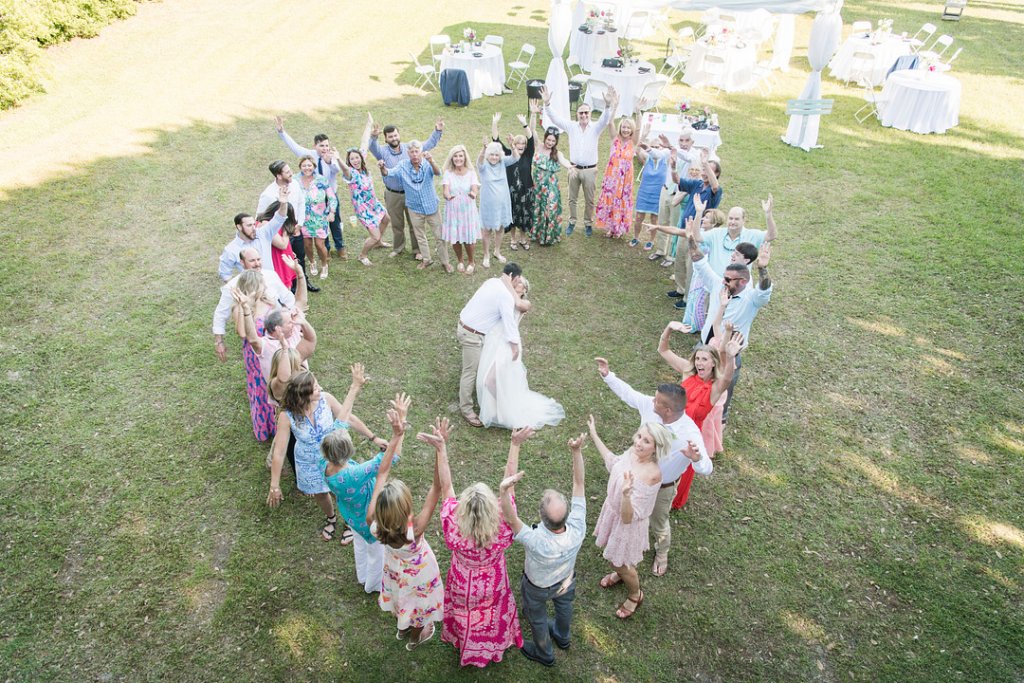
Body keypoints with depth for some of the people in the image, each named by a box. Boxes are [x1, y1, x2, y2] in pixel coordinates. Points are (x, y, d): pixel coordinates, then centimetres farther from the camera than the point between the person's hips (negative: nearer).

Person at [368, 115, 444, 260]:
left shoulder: (409, 148, -1)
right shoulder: (383, 152, -9)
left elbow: (429, 144, 4)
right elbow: (373, 147, -32)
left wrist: (438, 131, -10)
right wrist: (373, 136, -54)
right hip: (393, 195, -1)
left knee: (414, 223, 10)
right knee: (397, 224, 16)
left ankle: (417, 249, 26)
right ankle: (398, 247, 38)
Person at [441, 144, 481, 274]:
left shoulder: (471, 173, -3)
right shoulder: (448, 173, -4)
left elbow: (475, 189, -17)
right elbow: (445, 190, -17)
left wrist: (473, 194, -43)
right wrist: (448, 196, -42)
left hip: (468, 210, -1)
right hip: (453, 210, 1)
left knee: (469, 238, 1)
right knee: (455, 238, 7)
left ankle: (471, 262, 26)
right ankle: (460, 261, 32)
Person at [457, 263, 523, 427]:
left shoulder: (492, 281, 2)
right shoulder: (506, 296, -23)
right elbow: (509, 321, -22)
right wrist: (515, 346, -18)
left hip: (466, 324, 9)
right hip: (472, 335, -9)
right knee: (471, 371, 1)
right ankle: (466, 408, 11)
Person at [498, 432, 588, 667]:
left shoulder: (536, 542, -50)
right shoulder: (578, 528, -40)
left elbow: (509, 518, -51)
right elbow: (578, 484, -34)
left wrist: (504, 490, -69)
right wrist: (577, 451, -41)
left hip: (538, 587, -3)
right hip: (567, 580, 4)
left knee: (537, 618, 29)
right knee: (564, 606, 36)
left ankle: (544, 654, 58)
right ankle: (563, 637, 67)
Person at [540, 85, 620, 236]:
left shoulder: (596, 127, -4)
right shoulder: (571, 126, -1)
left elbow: (605, 119, -24)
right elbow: (554, 118, -8)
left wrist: (609, 105, -45)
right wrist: (547, 104, -26)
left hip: (590, 170, -1)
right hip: (574, 168, 1)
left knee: (589, 200, 9)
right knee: (572, 199, 13)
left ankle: (588, 223, 26)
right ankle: (572, 222, 29)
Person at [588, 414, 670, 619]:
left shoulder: (652, 474, -38)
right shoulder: (632, 451, -18)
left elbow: (628, 517, -35)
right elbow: (613, 462, 8)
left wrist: (626, 494, -55)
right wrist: (594, 434, 10)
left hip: (628, 523, -6)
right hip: (613, 509, 6)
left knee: (619, 562, 18)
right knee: (613, 552, 32)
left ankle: (635, 595, 49)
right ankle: (621, 573, 65)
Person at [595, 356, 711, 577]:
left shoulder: (689, 434, -40)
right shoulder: (649, 406, -26)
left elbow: (706, 469, -43)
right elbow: (628, 393, -8)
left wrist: (697, 458, -65)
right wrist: (607, 376, -11)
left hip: (661, 487, -4)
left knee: (658, 524, 24)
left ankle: (662, 554, 57)